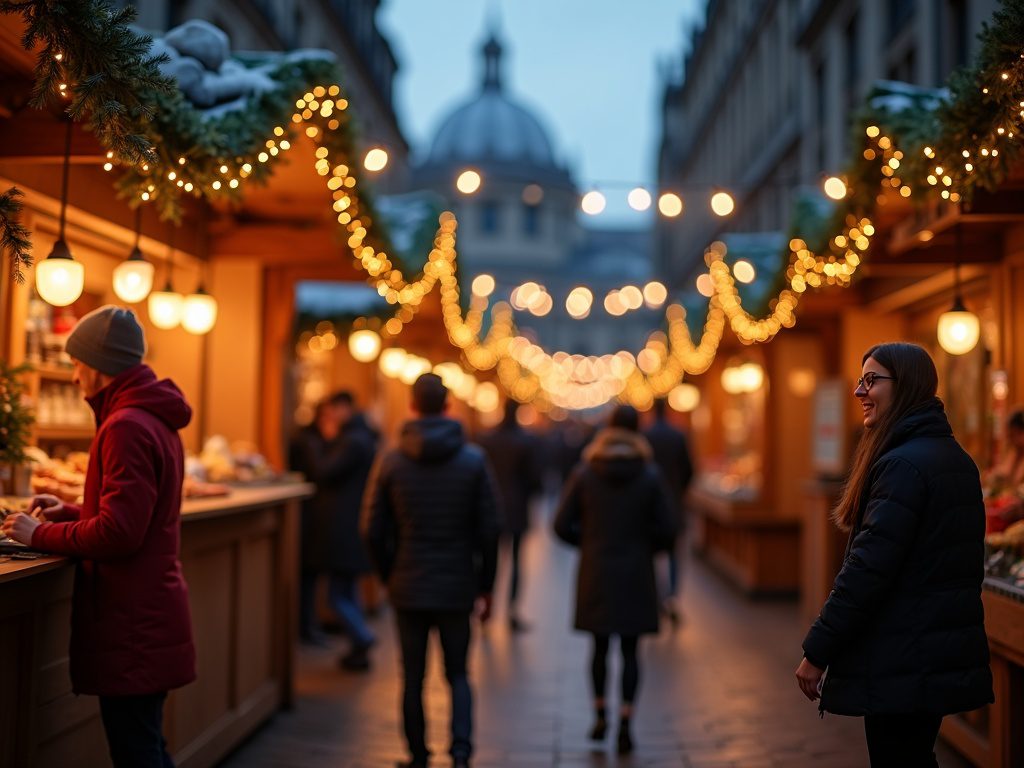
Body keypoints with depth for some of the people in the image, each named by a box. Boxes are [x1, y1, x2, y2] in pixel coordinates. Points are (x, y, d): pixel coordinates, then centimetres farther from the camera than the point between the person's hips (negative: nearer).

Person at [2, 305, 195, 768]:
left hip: (131, 624, -10)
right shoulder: (156, 420, 13)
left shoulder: (127, 426, -17)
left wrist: (41, 535, -9)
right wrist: (70, 514, 14)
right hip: (152, 613, 10)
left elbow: (118, 534, -22)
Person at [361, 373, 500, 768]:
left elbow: (373, 531, -3)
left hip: (408, 587, 0)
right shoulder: (474, 459, -5)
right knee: (458, 674, 14)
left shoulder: (390, 460, -5)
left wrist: (389, 576, 10)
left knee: (413, 678, 12)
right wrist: (485, 586, 4)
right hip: (457, 587, 0)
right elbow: (489, 530, -5)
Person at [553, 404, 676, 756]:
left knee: (600, 646, 18)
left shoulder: (584, 473, -4)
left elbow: (562, 525, -4)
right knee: (629, 651, 7)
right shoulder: (650, 475, -6)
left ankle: (600, 715, 23)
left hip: (596, 575, 1)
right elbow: (667, 530, -6)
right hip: (636, 575, -1)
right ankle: (625, 724, 0)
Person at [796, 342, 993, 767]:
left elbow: (869, 568, -24)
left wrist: (816, 651, -19)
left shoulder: (903, 464, -20)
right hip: (944, 654, 10)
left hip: (900, 665, -10)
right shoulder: (954, 458, 12)